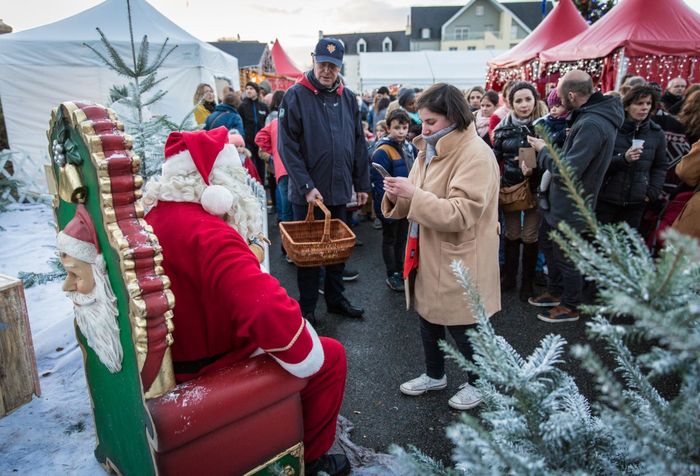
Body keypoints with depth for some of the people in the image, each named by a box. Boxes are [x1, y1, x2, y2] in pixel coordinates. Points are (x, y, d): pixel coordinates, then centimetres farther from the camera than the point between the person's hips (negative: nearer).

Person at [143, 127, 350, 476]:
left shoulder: (155, 215, -2)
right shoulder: (207, 234, -32)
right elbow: (271, 313, -42)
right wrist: (306, 354, -24)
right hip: (208, 367, -9)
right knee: (330, 357, 3)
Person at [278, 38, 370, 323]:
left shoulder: (348, 98, 7)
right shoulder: (296, 96, -8)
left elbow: (359, 144, 10)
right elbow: (287, 146, -13)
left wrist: (362, 184, 8)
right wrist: (306, 186, -19)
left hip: (340, 191, 5)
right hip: (307, 193, -4)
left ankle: (335, 298, 33)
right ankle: (307, 307, 22)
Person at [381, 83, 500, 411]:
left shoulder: (475, 154, -19)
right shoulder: (430, 150, 9)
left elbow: (461, 214, -26)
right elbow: (417, 203, 12)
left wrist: (414, 194, -30)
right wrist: (398, 196, -10)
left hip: (459, 260, -8)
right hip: (429, 254, 8)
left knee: (461, 326, 8)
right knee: (428, 317, 21)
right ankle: (434, 375, 43)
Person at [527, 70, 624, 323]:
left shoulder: (592, 125, -29)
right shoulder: (593, 114, 3)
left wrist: (543, 150, -16)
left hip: (570, 207, -10)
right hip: (560, 201, 10)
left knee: (567, 257, 8)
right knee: (548, 243, 24)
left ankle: (570, 307, 29)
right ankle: (555, 292, 42)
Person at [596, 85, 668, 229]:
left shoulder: (657, 133, 4)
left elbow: (661, 166, 15)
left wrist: (653, 192, 4)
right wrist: (623, 159, -24)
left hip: (636, 202, 3)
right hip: (605, 199, -3)